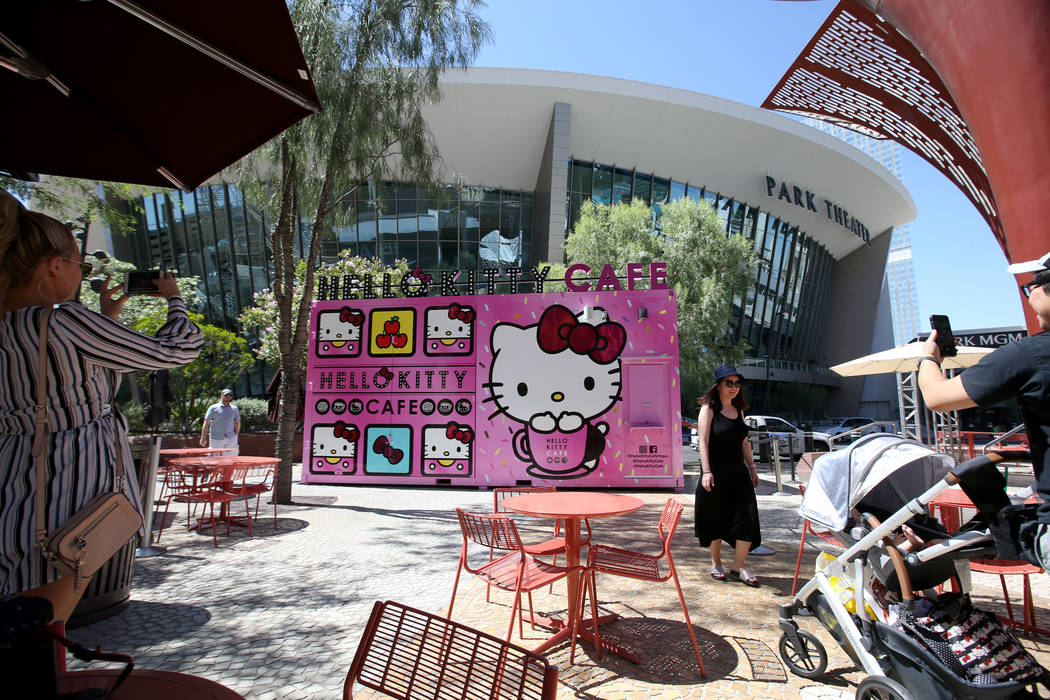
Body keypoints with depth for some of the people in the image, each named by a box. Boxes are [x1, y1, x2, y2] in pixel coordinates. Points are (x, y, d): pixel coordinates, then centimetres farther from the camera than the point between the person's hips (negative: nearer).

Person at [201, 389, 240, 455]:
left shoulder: (234, 409, 13)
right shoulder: (213, 408, 4)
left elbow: (237, 423, 17)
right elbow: (206, 423, 1)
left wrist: (236, 435, 5)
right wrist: (203, 438, -5)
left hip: (231, 439, 2)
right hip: (216, 439, -2)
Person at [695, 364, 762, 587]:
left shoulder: (738, 410, 12)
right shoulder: (709, 409, -7)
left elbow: (744, 441, 19)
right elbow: (703, 441, -13)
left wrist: (752, 467, 16)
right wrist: (706, 471, -21)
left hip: (738, 473, 6)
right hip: (716, 473, -5)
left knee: (747, 519, -2)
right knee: (715, 520, 7)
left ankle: (738, 568, 12)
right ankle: (716, 564, 25)